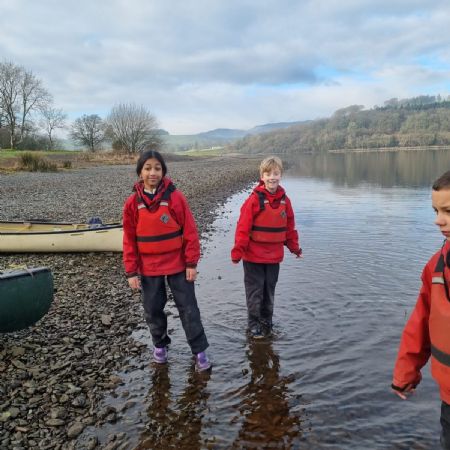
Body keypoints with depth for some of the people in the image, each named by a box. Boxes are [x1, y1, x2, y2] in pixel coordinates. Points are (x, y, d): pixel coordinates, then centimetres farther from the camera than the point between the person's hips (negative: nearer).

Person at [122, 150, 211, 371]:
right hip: (148, 268, 2)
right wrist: (131, 272, -1)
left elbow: (190, 232, -7)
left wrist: (191, 263, -8)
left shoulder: (175, 197, -10)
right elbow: (129, 239, 0)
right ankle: (159, 344, 38)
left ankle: (199, 350, 18)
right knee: (153, 309, 15)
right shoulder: (132, 202, -4)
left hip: (177, 265, -2)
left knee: (188, 308, 5)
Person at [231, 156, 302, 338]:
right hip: (254, 256, -4)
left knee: (269, 290, 17)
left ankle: (266, 322, 33)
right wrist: (238, 251, -18)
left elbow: (290, 227, 11)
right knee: (255, 291, 7)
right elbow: (243, 227, -16)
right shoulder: (254, 199, -15)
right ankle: (254, 324, 22)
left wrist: (295, 248, 15)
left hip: (274, 256, 4)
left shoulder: (284, 200, 1)